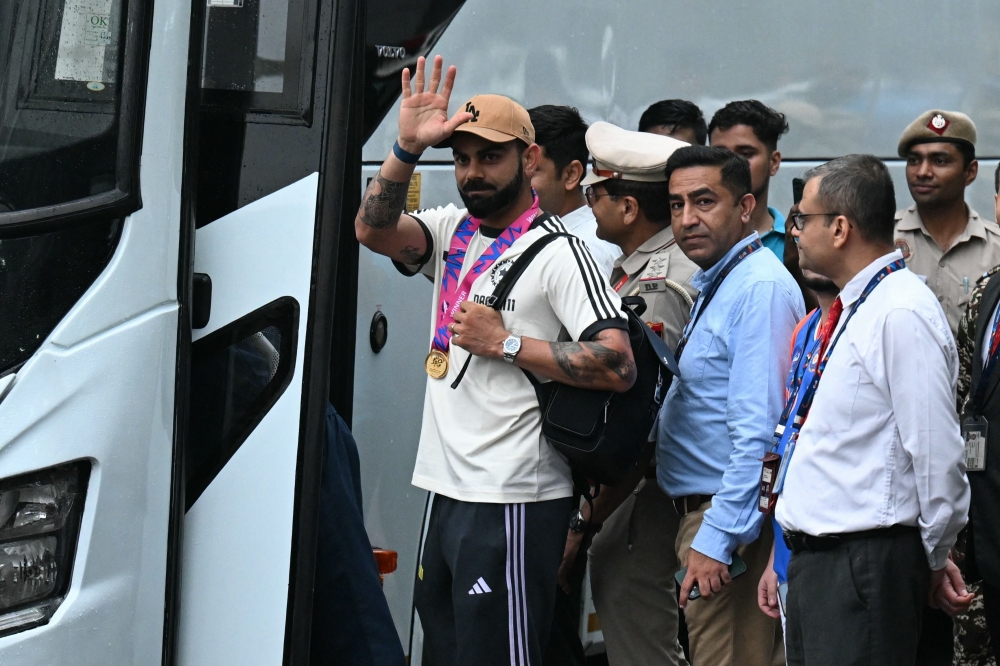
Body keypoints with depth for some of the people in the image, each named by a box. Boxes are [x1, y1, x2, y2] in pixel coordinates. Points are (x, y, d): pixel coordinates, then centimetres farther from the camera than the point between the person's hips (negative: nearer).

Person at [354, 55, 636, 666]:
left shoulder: (559, 252, -9)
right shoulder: (452, 232, 13)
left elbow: (619, 367, -17)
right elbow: (373, 230, -4)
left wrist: (506, 344, -15)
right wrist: (408, 148, -14)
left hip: (514, 501, -8)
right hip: (447, 494, 8)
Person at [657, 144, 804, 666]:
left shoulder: (761, 289, -17)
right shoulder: (714, 285, 16)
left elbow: (759, 432, -23)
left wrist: (716, 539, -24)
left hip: (731, 523, -10)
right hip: (700, 513, 10)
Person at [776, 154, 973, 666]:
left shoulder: (901, 315, -17)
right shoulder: (850, 311, 15)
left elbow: (936, 455, -18)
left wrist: (934, 559, -7)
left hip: (866, 564, -10)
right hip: (815, 559, 10)